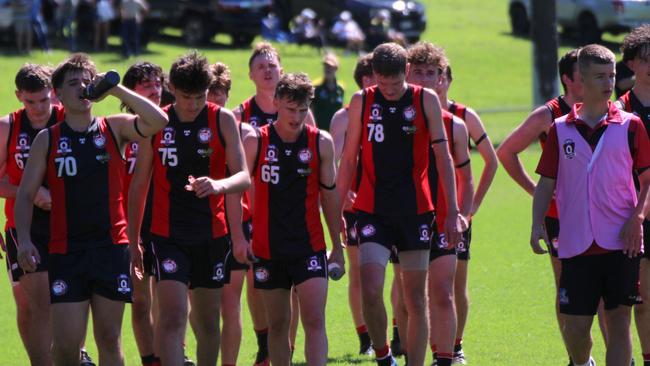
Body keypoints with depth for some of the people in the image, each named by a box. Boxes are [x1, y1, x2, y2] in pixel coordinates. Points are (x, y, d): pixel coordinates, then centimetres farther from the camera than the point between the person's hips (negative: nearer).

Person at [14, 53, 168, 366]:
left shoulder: (114, 129, 5)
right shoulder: (47, 139, 5)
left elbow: (158, 121, -11)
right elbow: (25, 194, 5)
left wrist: (116, 90, -12)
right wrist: (24, 239, -9)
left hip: (111, 246, 1)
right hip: (66, 250, -1)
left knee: (109, 340, 5)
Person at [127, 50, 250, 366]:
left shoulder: (223, 120, -1)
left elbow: (243, 177, -6)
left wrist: (219, 185, -29)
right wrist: (133, 241, 7)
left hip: (211, 234, 1)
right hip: (168, 234, -1)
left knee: (207, 321, 11)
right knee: (172, 315, -15)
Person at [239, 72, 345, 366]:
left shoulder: (321, 143, 1)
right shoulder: (255, 142, -1)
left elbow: (330, 195, 8)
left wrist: (337, 246, 10)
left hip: (310, 246, -1)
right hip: (267, 249, 1)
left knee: (314, 320, -11)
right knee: (277, 324, 7)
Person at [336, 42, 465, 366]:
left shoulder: (426, 101, 1)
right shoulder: (362, 102, 3)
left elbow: (443, 157, 2)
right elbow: (348, 159, 9)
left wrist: (453, 212, -3)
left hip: (415, 211, 0)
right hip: (373, 211, 0)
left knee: (416, 300, 3)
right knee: (370, 291, -15)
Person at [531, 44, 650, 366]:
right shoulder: (560, 130, 7)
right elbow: (546, 184, 10)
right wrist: (537, 224, -4)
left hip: (621, 243, -1)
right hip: (576, 243, 1)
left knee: (619, 321, -5)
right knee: (575, 325, 2)